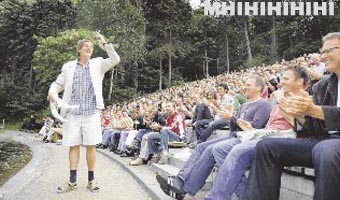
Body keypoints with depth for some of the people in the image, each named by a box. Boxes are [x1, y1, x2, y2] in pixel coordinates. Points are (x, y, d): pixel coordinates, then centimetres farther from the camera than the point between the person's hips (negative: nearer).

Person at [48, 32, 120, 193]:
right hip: (73, 113, 1)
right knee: (73, 146, 5)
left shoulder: (97, 64, 10)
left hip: (91, 113, -1)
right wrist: (52, 91, -9)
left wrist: (104, 44, -6)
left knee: (91, 146, 2)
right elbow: (58, 83, 13)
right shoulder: (69, 66, 12)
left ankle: (91, 180, 14)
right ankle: (72, 181, 16)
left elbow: (115, 59, -1)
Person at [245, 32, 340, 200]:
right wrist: (298, 113, -8)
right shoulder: (321, 87, 16)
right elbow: (316, 128, 11)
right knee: (266, 146, -9)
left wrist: (314, 110, -23)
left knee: (325, 150, -39)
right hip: (324, 139, 6)